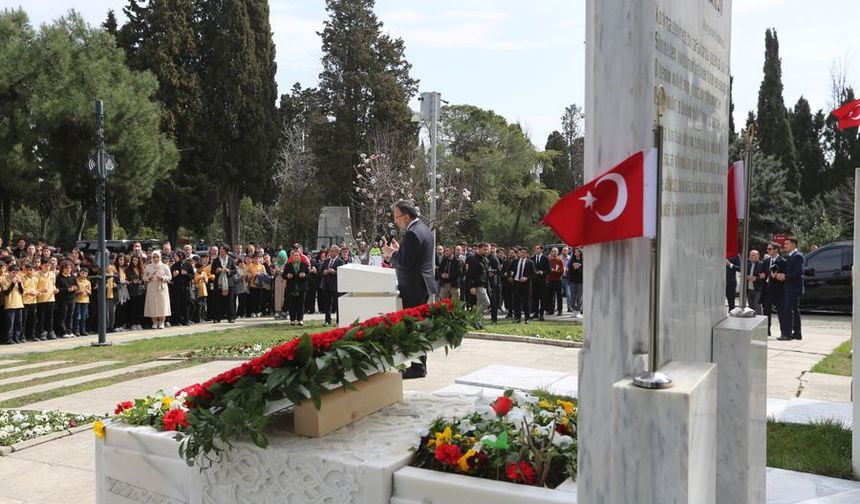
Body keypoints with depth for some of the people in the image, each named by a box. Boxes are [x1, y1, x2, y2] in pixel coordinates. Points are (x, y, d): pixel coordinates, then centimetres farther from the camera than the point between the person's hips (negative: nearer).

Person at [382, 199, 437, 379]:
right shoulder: (423, 228, 13)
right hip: (422, 285, 11)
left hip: (414, 288, -11)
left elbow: (405, 263, -22)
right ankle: (420, 363, 25)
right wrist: (398, 250, 12)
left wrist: (392, 253, -7)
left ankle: (418, 367, -1)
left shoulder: (412, 234, -20)